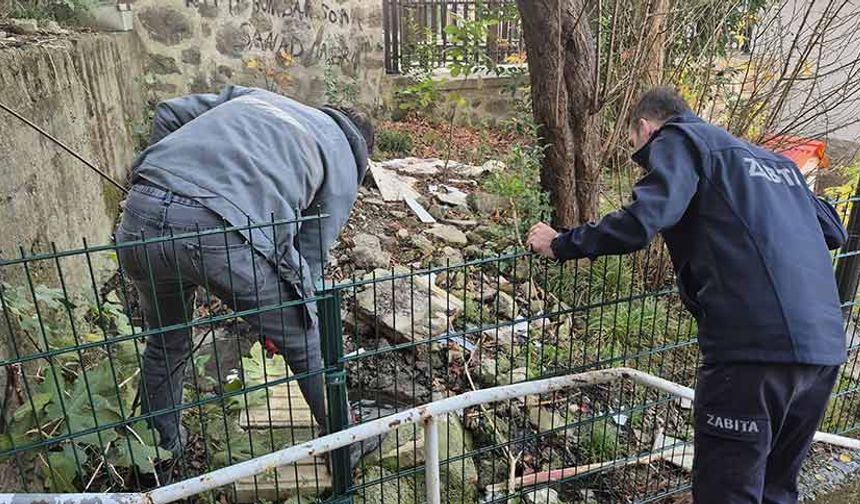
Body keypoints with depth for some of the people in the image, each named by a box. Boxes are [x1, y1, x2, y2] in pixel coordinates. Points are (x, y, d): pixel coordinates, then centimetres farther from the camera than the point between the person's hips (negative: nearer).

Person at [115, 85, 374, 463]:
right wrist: (275, 323, 27)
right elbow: (311, 257, 14)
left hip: (140, 219, 6)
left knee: (165, 345, 31)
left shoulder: (253, 95, 33)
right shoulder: (344, 165, 19)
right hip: (226, 236, -5)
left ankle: (160, 446, 53)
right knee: (308, 343, 19)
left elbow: (168, 113, 25)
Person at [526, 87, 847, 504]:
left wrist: (560, 245, -2)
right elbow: (834, 231, 28)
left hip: (755, 344, -8)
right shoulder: (773, 159, 26)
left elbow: (642, 221, -14)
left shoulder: (680, 139, 3)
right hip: (823, 347, 8)